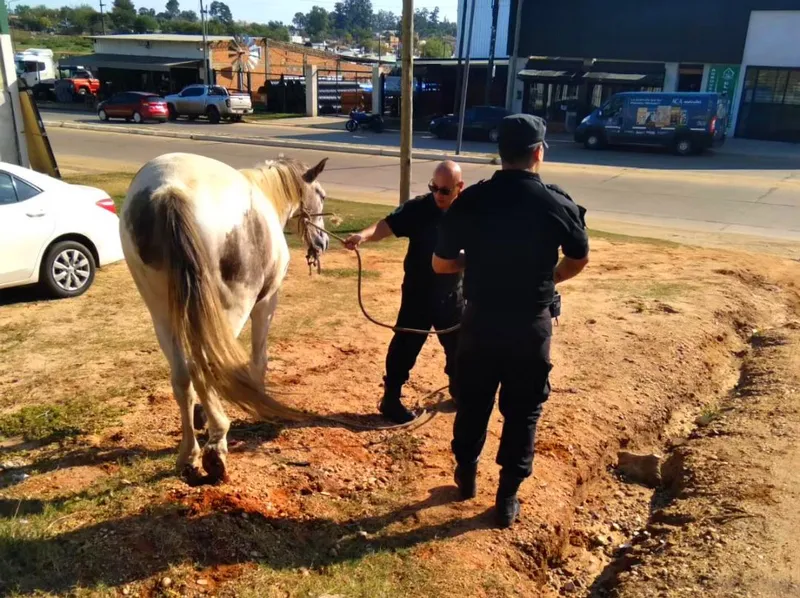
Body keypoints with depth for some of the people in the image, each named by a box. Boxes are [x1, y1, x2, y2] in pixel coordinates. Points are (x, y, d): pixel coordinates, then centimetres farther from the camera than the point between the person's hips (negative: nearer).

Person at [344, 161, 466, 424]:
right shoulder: (418, 208, -15)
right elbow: (388, 225, -28)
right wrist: (364, 235, -48)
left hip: (452, 295, 4)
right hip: (417, 295, -3)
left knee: (458, 345, 19)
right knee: (404, 347, 1)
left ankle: (458, 390, 42)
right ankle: (391, 399, 16)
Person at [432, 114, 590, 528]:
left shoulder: (470, 201, -10)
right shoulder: (559, 205, -11)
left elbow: (441, 264, -4)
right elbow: (578, 261, 6)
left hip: (480, 322, 1)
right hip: (531, 326, -1)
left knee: (472, 403, 20)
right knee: (522, 412, 14)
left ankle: (465, 476, 39)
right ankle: (507, 498, 23)